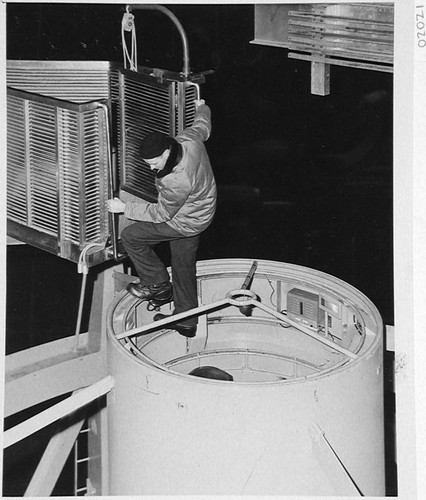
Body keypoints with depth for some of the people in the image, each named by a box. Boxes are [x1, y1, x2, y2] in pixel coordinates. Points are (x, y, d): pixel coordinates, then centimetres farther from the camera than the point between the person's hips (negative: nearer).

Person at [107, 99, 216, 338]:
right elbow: (203, 126, 6)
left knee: (130, 236, 1)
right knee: (184, 267, 22)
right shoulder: (188, 140, -19)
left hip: (184, 224, -9)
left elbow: (161, 214, -24)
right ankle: (187, 321, 35)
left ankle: (158, 285, 17)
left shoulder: (176, 182, -40)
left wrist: (124, 208, -17)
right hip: (200, 213, 9)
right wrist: (202, 109, 30)